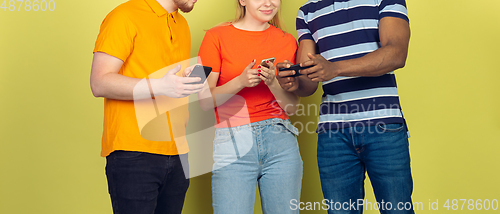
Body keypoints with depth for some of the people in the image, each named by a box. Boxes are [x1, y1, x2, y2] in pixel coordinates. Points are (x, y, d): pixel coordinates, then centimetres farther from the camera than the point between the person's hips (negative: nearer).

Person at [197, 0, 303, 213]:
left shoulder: (287, 41, 11)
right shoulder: (217, 36, 3)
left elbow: (292, 107, 8)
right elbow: (205, 101, -1)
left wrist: (272, 82, -10)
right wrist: (240, 81, -16)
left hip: (281, 141, 3)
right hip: (232, 143, -2)